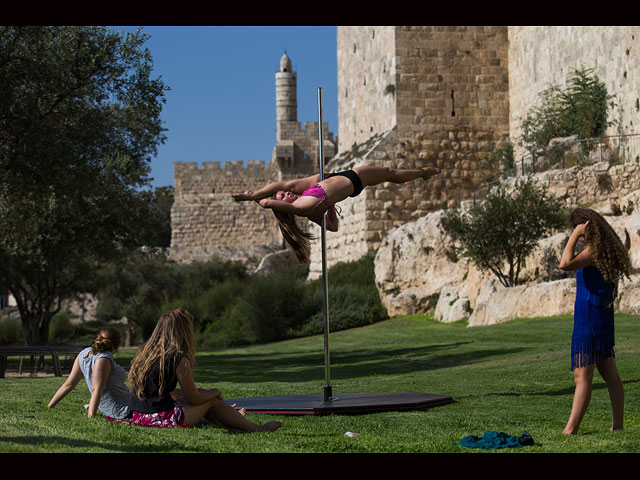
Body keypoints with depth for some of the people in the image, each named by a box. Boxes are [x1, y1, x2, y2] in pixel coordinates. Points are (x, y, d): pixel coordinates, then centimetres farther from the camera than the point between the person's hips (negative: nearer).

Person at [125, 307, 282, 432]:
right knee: (212, 400, 13)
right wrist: (216, 392, 16)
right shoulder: (179, 359, -14)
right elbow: (195, 399, -6)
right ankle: (257, 429, 25)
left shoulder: (144, 351, 9)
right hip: (161, 418, -8)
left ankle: (232, 422, 42)